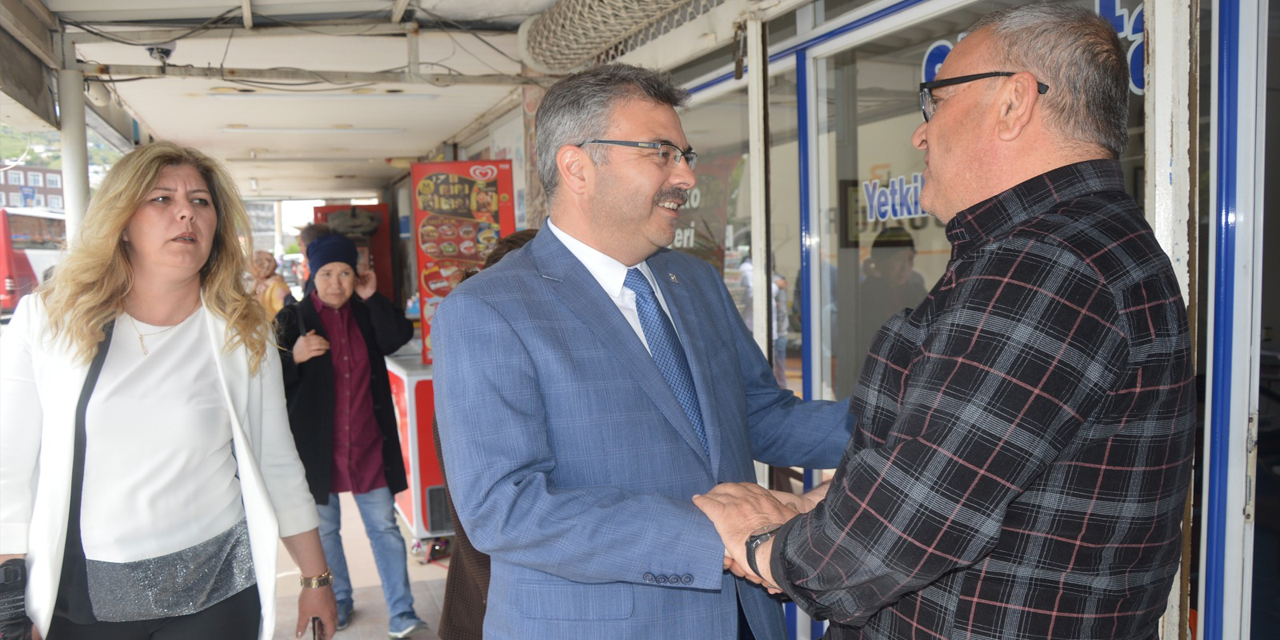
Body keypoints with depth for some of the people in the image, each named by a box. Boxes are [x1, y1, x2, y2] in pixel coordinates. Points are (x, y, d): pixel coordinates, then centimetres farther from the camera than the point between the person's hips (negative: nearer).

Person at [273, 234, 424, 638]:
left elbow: (399, 337, -13)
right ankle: (338, 602, 35)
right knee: (324, 529, 15)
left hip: (368, 446, 1)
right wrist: (293, 357, -23)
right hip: (318, 449, -1)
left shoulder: (366, 314, 5)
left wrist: (373, 297, -15)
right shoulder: (292, 320, -3)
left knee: (384, 526, 4)